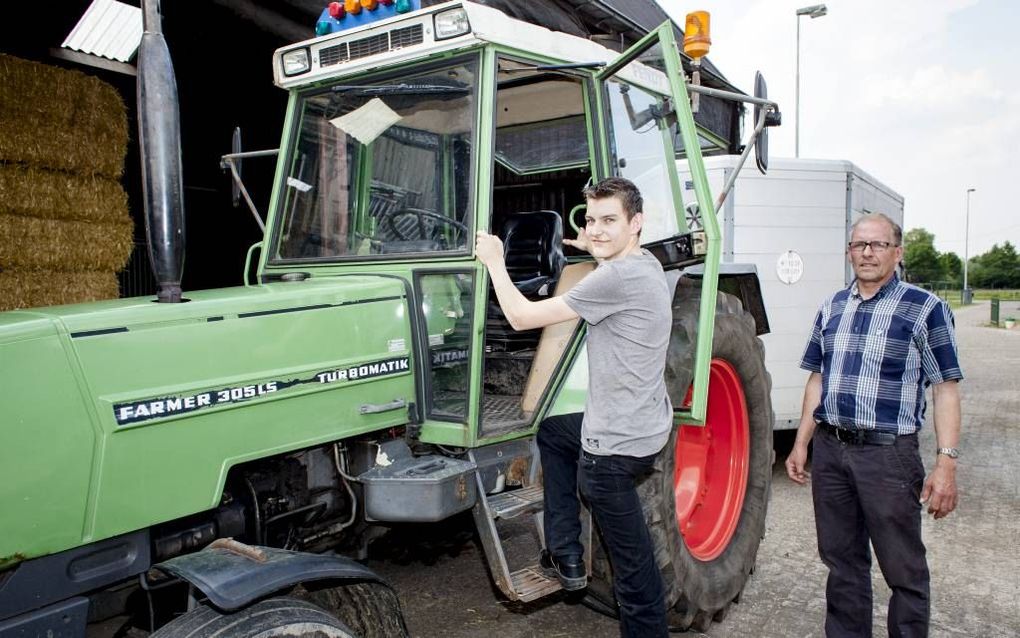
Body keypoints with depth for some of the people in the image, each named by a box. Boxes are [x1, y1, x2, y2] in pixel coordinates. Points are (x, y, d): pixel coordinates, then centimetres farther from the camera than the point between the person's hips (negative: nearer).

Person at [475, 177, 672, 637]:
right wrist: (593, 250, 24)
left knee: (632, 564, 2)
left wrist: (494, 262, -5)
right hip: (643, 423, 11)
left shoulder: (616, 277, -23)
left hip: (615, 445, -10)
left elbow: (521, 317, -18)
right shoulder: (645, 264, 7)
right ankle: (565, 557, 29)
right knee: (551, 431, 29)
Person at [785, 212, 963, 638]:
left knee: (903, 570, 6)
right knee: (841, 560, 16)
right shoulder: (832, 308, 11)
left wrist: (946, 463, -15)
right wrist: (801, 444, 13)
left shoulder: (925, 309, -4)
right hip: (829, 449, 5)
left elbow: (945, 389, -7)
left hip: (888, 454, -5)